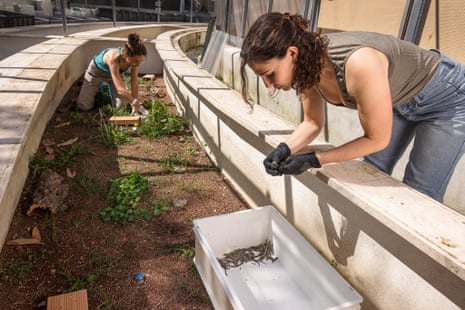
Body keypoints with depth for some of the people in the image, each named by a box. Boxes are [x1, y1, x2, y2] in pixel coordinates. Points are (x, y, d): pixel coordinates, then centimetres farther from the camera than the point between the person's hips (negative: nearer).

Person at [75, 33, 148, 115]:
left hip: (116, 72, 4)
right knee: (84, 107, -1)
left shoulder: (135, 58, -30)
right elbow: (120, 89, -46)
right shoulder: (114, 58, -45)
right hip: (97, 71, -4)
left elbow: (134, 83, -21)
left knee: (121, 105, -7)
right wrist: (136, 103, -45)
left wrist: (135, 105, -23)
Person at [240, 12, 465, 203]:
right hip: (401, 101, 7)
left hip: (446, 97, -6)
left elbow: (377, 139, -29)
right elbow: (313, 122, -4)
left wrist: (315, 159, -29)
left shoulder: (358, 65, -42)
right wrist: (286, 148, -22)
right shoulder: (306, 64, -18)